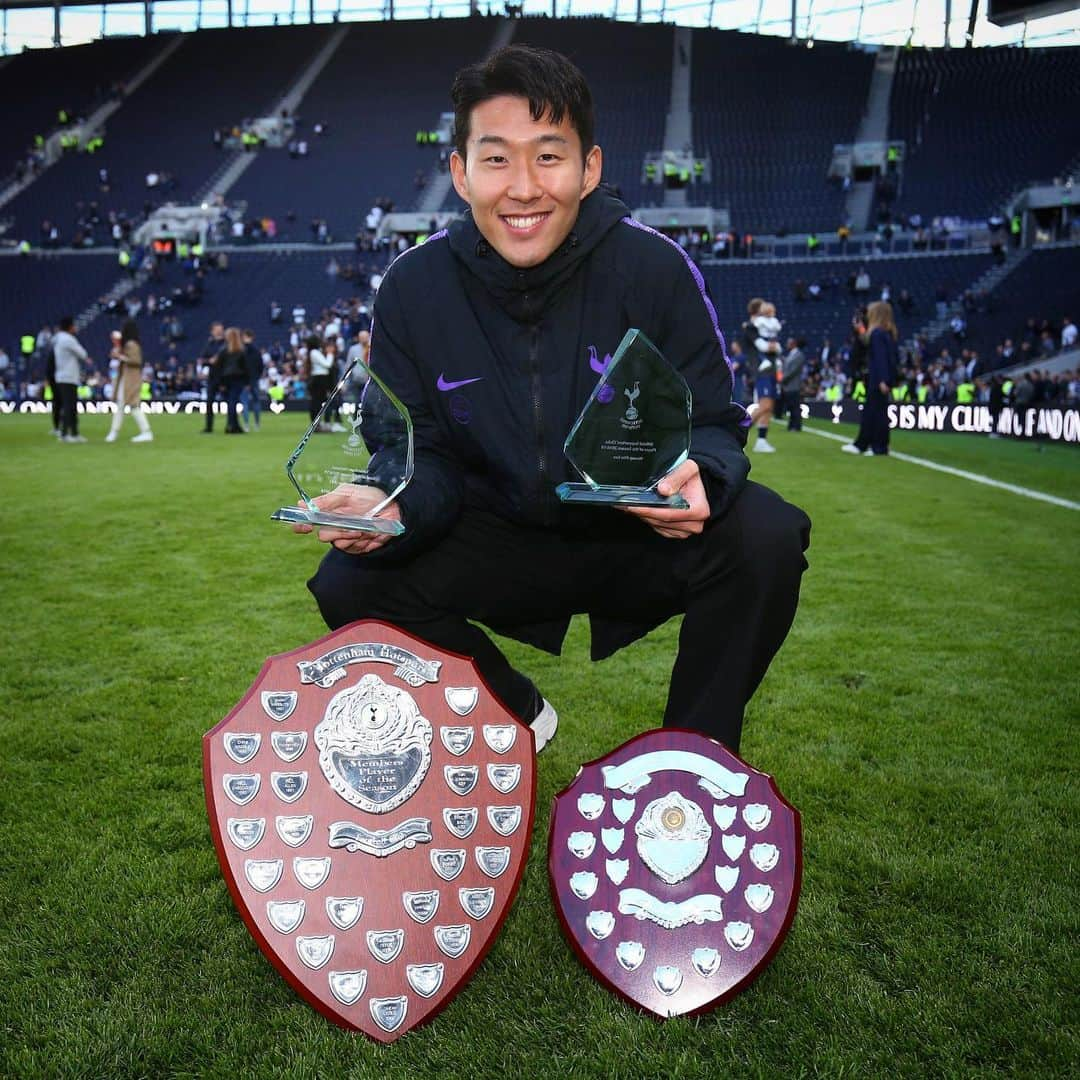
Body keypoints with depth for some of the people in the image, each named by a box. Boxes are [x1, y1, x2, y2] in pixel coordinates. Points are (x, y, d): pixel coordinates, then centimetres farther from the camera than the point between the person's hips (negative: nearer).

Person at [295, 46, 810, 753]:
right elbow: (423, 453, -5)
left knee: (767, 538, -30)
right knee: (349, 584, -18)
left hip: (641, 537, -1)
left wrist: (696, 476, -35)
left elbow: (715, 423, -10)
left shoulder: (655, 267, -15)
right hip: (503, 544, 2)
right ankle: (518, 718, 10)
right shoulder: (414, 287, -9)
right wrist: (392, 507, -30)